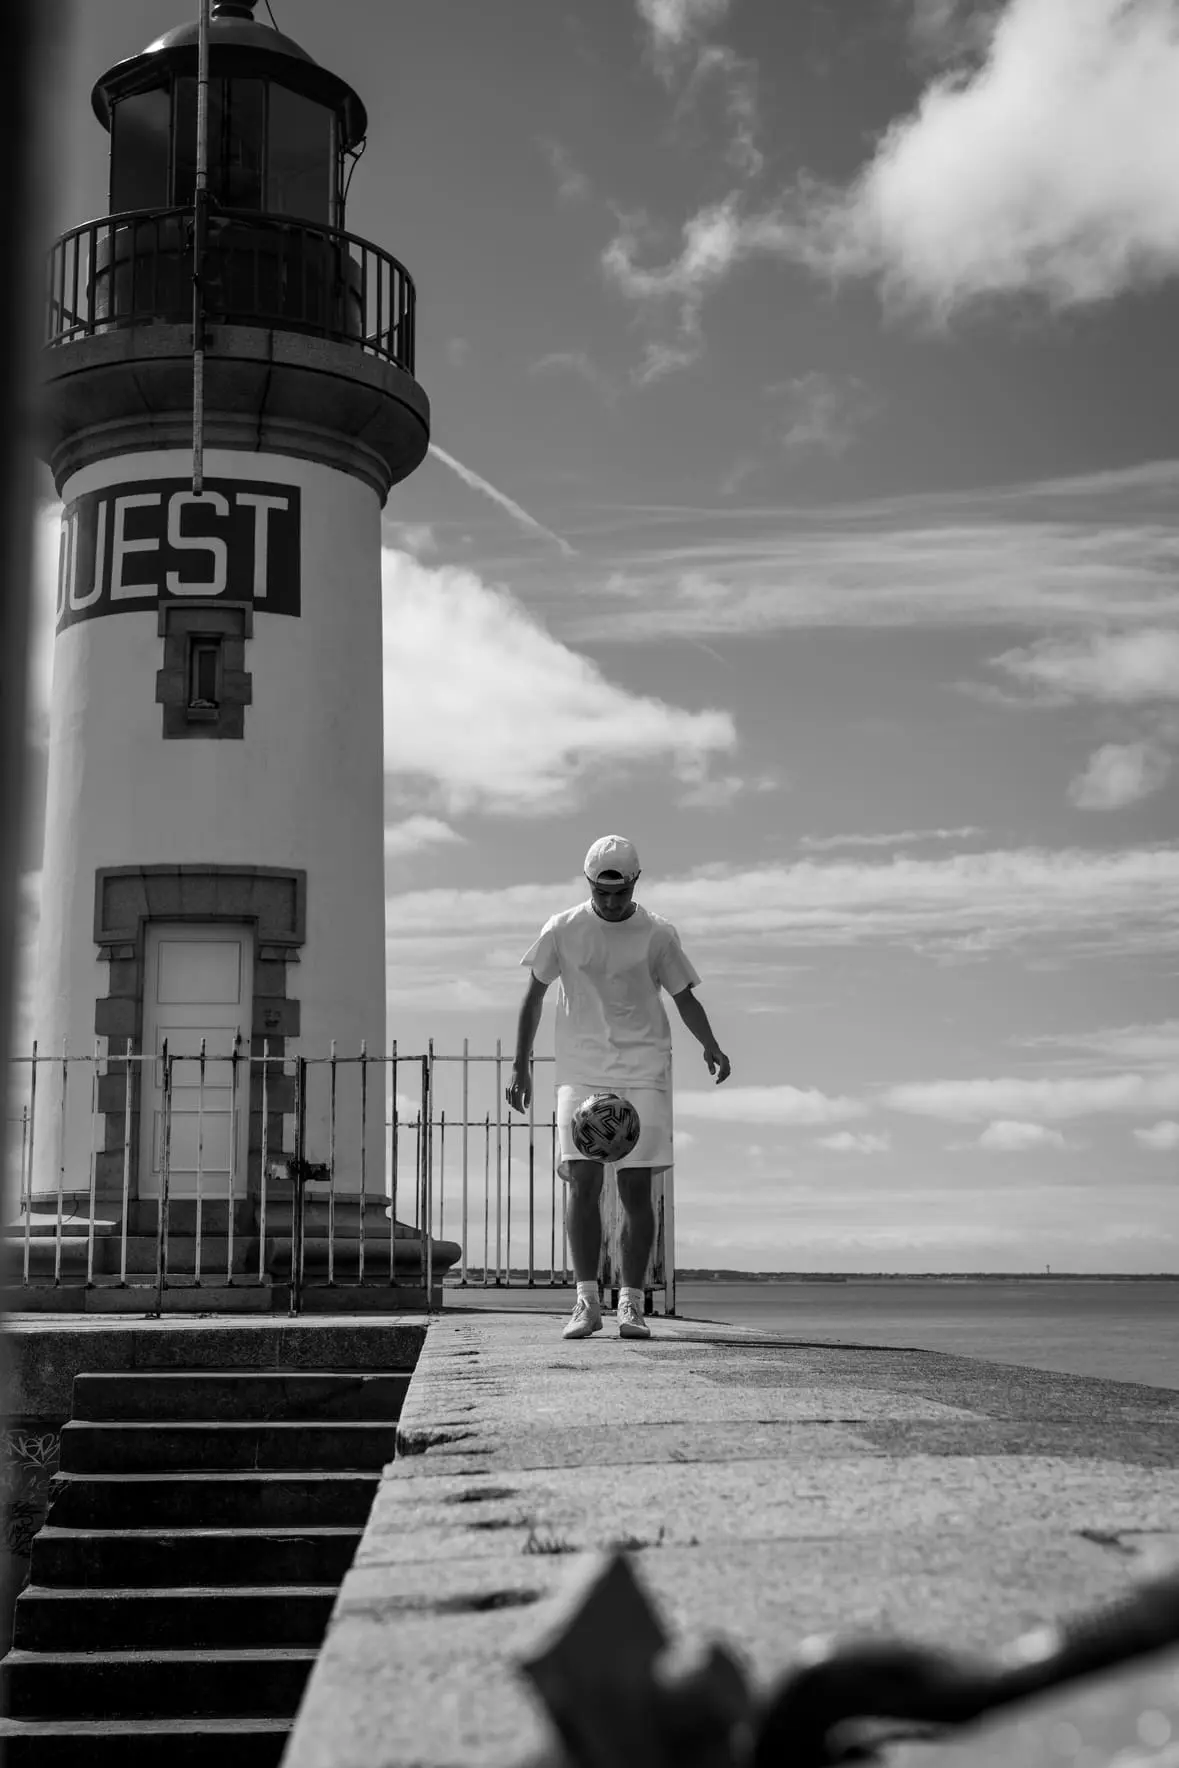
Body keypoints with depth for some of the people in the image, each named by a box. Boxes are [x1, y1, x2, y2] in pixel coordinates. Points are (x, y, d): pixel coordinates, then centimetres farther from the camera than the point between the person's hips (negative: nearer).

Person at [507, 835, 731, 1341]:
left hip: (644, 1073, 0)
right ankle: (587, 1300, -4)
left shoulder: (657, 934, 3)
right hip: (581, 1072, 0)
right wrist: (520, 1066, 8)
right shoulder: (562, 930, 2)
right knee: (583, 1183, -9)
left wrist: (711, 1047, -8)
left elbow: (684, 997, 9)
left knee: (636, 1190, -3)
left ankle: (631, 1303, 3)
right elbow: (534, 996, 11)